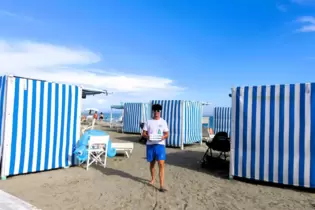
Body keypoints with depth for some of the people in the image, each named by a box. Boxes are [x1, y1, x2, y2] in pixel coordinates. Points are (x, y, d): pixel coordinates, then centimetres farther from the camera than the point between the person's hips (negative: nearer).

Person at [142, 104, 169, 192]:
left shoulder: (163, 122, 5)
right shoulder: (148, 122, 5)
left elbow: (167, 134, 4)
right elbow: (143, 133, 5)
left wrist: (164, 137, -18)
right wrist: (147, 136, -17)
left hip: (160, 145, -1)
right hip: (150, 145, 2)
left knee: (161, 164, -10)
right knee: (152, 163, 15)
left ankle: (161, 185, -7)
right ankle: (153, 179, 38)